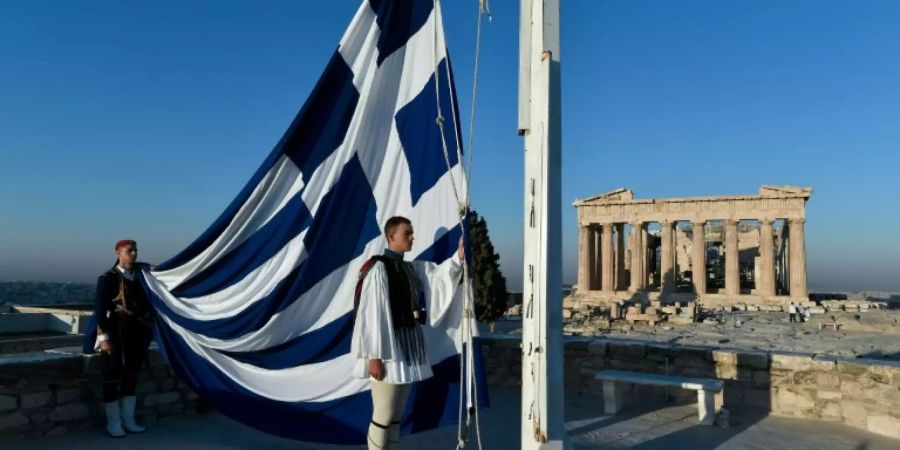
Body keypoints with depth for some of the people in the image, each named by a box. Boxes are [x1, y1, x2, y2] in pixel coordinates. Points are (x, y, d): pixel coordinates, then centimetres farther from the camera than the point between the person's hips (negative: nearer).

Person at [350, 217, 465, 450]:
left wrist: (459, 256, -16)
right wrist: (374, 356, -19)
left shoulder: (413, 268, 12)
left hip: (409, 345, 8)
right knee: (383, 416, -2)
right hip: (389, 346, -8)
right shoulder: (379, 268, -13)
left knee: (396, 415, 14)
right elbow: (372, 314, -16)